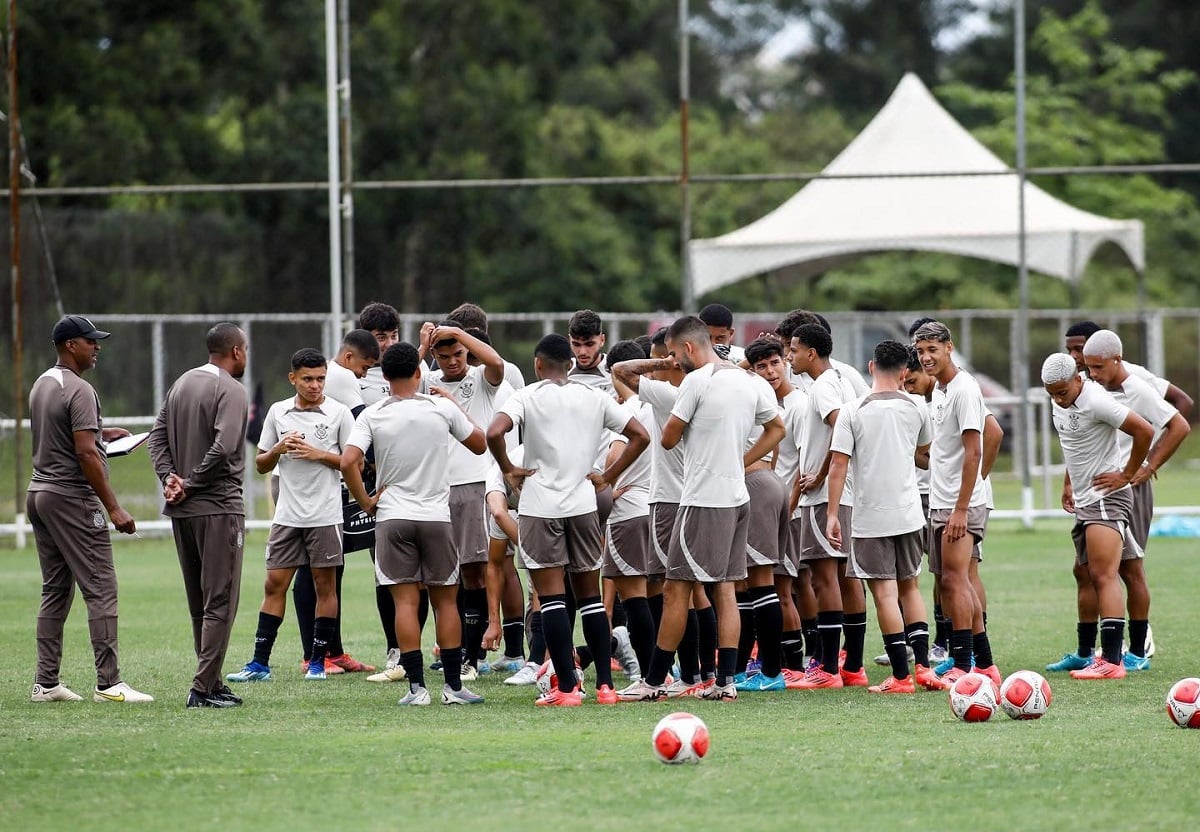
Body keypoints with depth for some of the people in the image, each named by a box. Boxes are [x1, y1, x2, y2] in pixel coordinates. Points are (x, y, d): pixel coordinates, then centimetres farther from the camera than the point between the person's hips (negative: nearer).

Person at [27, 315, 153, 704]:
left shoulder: (41, 385, 14)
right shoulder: (79, 391, -15)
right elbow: (85, 454, -21)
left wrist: (100, 434, 28)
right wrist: (114, 508, -20)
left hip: (38, 494, 10)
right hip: (71, 497, -10)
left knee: (55, 592, 11)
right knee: (101, 589, -8)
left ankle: (46, 683, 10)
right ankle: (108, 683, -11)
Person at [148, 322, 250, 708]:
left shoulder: (181, 384, 13)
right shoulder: (230, 390, -12)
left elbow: (158, 436, 11)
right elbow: (223, 448, -22)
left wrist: (169, 477, -1)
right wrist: (190, 485, -13)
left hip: (182, 512, 8)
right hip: (219, 508, -8)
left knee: (199, 602, 14)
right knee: (220, 601, -5)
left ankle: (210, 682, 19)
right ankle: (204, 688, -8)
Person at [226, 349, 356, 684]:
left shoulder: (339, 413, -2)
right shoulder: (277, 412, 7)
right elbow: (261, 465, 12)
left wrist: (319, 454, -15)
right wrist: (279, 449, -8)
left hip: (325, 515, -3)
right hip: (287, 515, 3)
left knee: (325, 585, 3)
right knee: (274, 584, 1)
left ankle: (318, 662, 10)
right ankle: (259, 663, 3)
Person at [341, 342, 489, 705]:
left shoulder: (372, 416, -4)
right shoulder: (442, 408, -3)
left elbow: (348, 462, -15)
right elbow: (479, 444, 11)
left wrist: (365, 501, -1)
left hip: (392, 516, 0)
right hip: (436, 517, 0)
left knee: (406, 602, 1)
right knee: (446, 600, 8)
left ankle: (416, 686, -4)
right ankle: (453, 685, 8)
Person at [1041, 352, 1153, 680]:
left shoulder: (1096, 402, -19)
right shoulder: (1060, 405, 10)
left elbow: (1144, 431, -20)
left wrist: (1126, 475, -13)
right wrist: (1068, 484, 27)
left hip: (1107, 498, -10)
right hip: (1084, 502, 10)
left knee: (1104, 576, -16)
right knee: (1095, 578, 10)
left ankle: (1111, 662, -22)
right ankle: (1110, 652, 16)